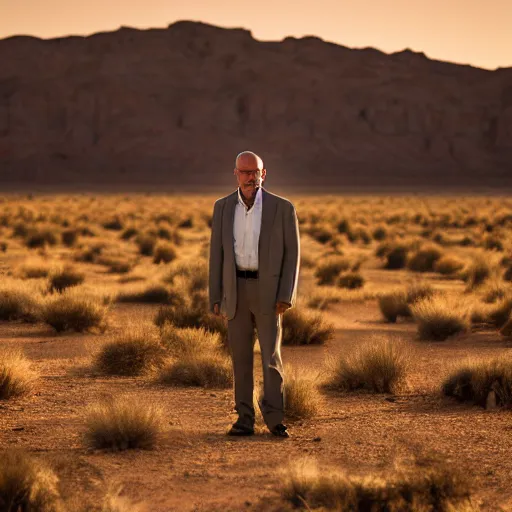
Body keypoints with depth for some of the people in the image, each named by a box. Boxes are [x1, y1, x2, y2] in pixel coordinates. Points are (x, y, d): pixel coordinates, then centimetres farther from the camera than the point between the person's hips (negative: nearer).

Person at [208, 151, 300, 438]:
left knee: (271, 355, -8)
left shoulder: (283, 208, -4)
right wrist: (215, 298, 1)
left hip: (268, 291, -2)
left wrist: (287, 296, -13)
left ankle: (275, 419, 0)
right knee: (241, 357, 3)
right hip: (236, 290, 3)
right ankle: (245, 420, 9)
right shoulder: (223, 208, 4)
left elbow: (292, 254, -3)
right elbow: (217, 254, 6)